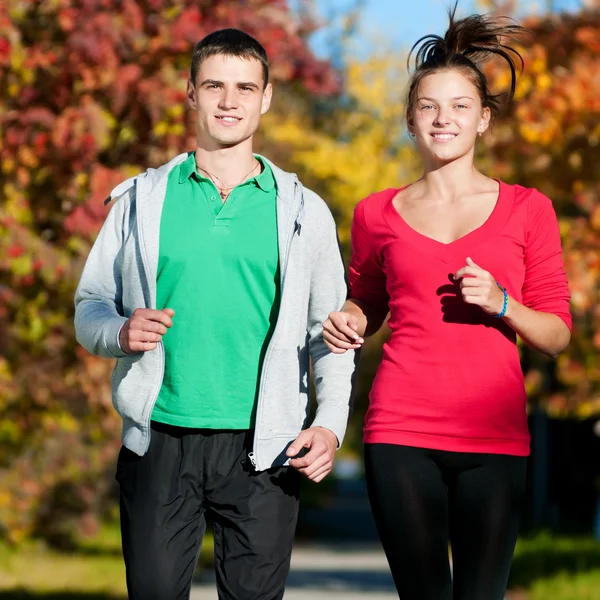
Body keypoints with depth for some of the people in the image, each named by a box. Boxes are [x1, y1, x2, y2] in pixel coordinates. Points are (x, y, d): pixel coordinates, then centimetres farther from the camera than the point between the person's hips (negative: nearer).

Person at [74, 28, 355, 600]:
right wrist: (120, 332, -12)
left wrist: (330, 423, -6)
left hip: (261, 450, 0)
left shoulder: (301, 211, 8)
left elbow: (328, 332, 8)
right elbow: (91, 304, 11)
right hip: (160, 443, 0)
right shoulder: (143, 199, 8)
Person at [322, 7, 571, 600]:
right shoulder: (378, 213, 11)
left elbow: (556, 334, 8)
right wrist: (349, 324, 4)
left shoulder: (527, 210, 8)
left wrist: (500, 304, -10)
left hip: (494, 437, 0)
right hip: (402, 433, 0)